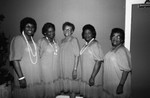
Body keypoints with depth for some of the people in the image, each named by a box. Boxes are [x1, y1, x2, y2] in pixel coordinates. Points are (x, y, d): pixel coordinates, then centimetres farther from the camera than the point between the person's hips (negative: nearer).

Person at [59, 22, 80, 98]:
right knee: (67, 88, 14)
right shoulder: (62, 41, 10)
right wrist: (60, 68, 6)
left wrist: (75, 69, -17)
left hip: (72, 69, -6)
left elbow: (77, 55, -12)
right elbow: (61, 55, 11)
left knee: (72, 89, 4)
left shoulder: (74, 40, -8)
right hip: (63, 69, 6)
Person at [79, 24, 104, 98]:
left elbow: (98, 62, -20)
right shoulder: (85, 45, 8)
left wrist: (92, 77, -21)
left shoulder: (95, 45, -16)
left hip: (93, 78, -7)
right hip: (84, 78, 7)